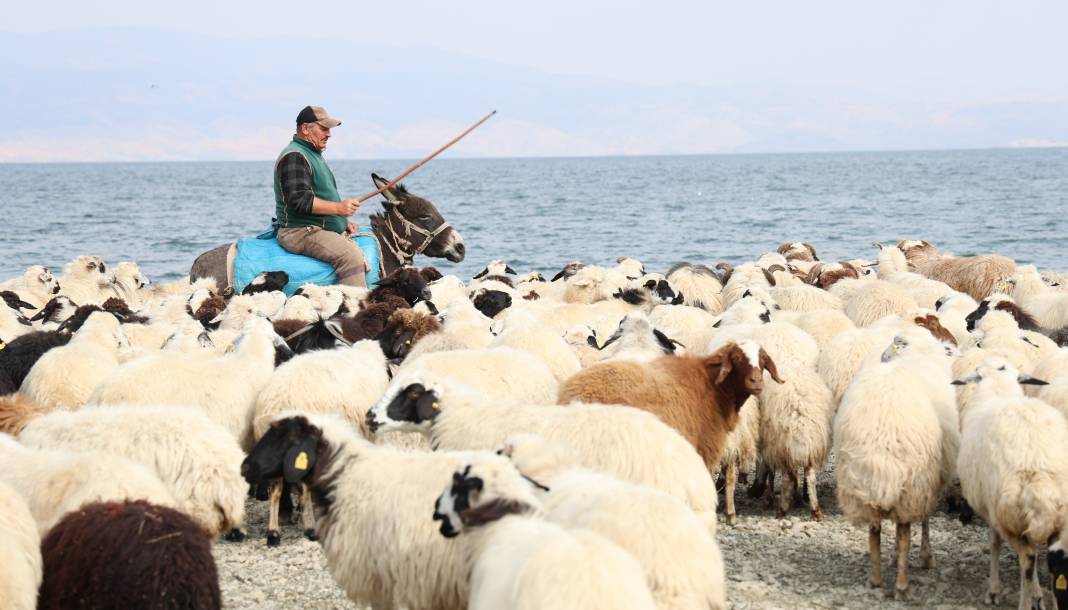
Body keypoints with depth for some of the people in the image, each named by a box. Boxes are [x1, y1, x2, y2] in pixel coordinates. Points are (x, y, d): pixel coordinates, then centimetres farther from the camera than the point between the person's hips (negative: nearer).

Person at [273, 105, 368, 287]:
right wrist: (338, 208, -26)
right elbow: (299, 200, -23)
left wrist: (343, 222, 18)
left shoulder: (313, 154, 24)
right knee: (351, 256, -29)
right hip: (300, 232, -11)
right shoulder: (294, 156, -11)